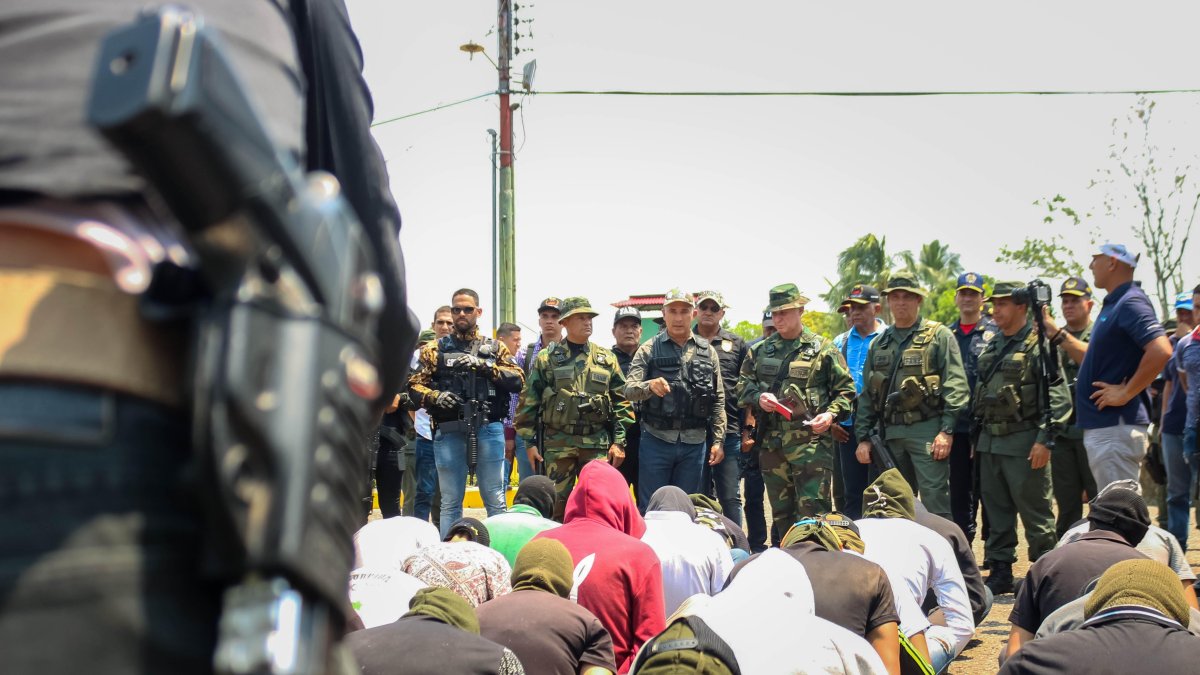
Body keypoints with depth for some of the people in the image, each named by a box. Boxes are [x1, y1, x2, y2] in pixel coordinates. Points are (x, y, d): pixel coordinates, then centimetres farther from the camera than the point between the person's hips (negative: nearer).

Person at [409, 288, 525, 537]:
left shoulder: (495, 348, 11)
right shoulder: (435, 349, 10)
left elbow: (517, 380, -1)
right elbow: (415, 386, 4)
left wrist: (481, 365, -12)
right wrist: (435, 397, -16)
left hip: (488, 430, 0)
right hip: (449, 432, 0)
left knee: (495, 499, 4)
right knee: (450, 502, 6)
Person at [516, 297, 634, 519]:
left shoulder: (606, 358, 8)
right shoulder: (546, 358, 4)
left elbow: (621, 402, 7)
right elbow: (529, 402, 5)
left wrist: (619, 442, 0)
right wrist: (529, 442, 0)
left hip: (597, 443, 1)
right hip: (557, 442, -1)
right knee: (556, 503, 3)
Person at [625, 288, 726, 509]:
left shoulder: (707, 352, 7)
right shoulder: (649, 349, 1)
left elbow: (718, 400, 9)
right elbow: (629, 390, -8)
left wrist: (718, 441, 3)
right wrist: (650, 386, -30)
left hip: (694, 443, 2)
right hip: (657, 439, -2)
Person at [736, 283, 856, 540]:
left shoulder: (822, 348, 2)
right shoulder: (760, 350, 13)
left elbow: (845, 390, 3)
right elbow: (742, 385, 16)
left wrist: (831, 414, -13)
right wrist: (758, 397, -5)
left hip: (811, 441, -4)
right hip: (771, 443, 4)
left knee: (813, 509, -9)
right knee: (780, 512, 11)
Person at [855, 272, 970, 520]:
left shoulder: (939, 336, 1)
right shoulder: (879, 344, 17)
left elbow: (955, 386, -7)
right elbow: (867, 395, 18)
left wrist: (947, 431, -15)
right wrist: (863, 437, 11)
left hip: (927, 431, -5)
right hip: (890, 432, 5)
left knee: (935, 506, -8)